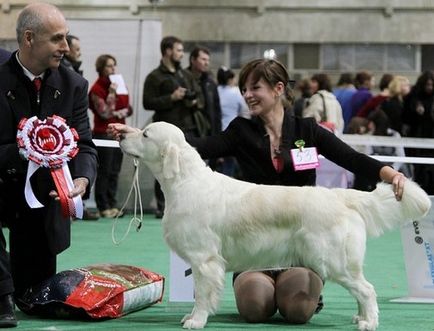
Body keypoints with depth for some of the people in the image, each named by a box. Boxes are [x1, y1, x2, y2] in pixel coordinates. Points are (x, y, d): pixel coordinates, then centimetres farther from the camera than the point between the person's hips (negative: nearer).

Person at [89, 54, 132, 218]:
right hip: (103, 133, -6)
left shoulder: (119, 84, 14)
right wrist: (111, 94, -19)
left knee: (115, 171, 5)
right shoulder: (97, 88, -5)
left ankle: (112, 205, 9)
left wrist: (118, 113, -5)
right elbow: (104, 113, -12)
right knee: (104, 171, -6)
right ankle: (103, 206, -4)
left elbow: (128, 108, 15)